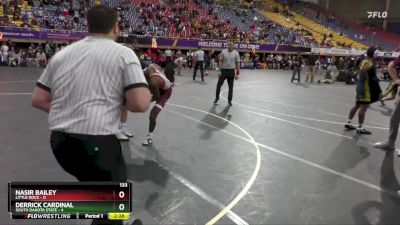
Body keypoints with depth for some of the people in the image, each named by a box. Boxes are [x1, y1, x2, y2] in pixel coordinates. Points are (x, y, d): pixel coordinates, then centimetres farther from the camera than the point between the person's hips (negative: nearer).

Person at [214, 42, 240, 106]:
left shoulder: (236, 53, -3)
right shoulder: (223, 52, -2)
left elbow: (238, 64, 0)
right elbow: (221, 61, 2)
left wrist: (237, 73, -5)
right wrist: (220, 70, -5)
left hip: (231, 71, 0)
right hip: (223, 70, 0)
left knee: (231, 87, 5)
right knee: (219, 85, 1)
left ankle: (229, 101, 18)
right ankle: (216, 99, 18)